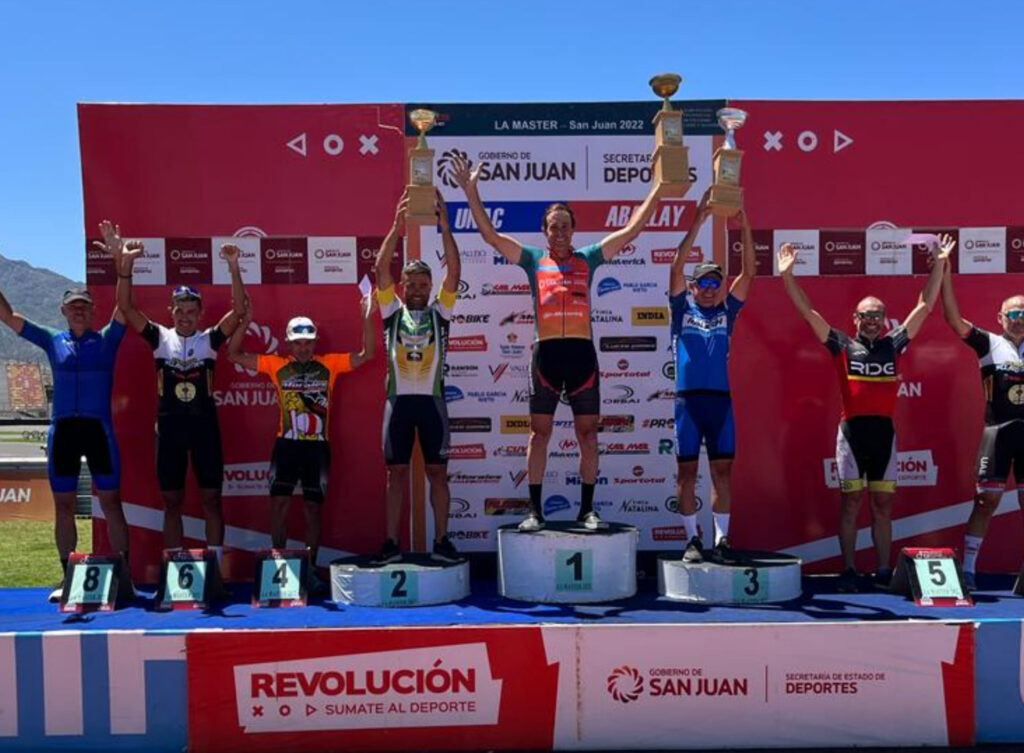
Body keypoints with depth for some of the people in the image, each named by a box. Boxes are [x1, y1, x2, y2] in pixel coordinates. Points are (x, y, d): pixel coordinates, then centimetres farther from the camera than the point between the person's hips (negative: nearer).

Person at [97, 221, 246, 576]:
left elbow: (238, 309, -12)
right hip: (169, 426, 1)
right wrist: (124, 264, -20)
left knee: (211, 499, 4)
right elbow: (126, 307, -7)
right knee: (172, 502, 8)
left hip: (204, 424, -1)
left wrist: (234, 268, -25)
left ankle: (215, 567, 12)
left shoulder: (210, 339, 0)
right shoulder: (160, 338, 3)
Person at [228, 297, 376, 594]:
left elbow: (366, 354, -2)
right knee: (278, 504, -3)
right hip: (286, 444, 0)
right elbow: (234, 354, 5)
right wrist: (245, 321, -6)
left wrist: (367, 318, -12)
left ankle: (310, 569, 16)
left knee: (314, 508, 6)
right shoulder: (277, 365, 4)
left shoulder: (329, 364, 3)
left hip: (317, 446, 0)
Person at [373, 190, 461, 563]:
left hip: (431, 400, 0)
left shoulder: (439, 313, 6)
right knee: (397, 473, 5)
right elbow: (381, 268, -3)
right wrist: (397, 225, -12)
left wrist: (444, 226, -12)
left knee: (437, 472, 4)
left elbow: (454, 271, -4)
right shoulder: (393, 312, 6)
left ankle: (441, 541, 12)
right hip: (399, 400, 0)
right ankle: (392, 543, 11)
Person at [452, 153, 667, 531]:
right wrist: (471, 191, -5)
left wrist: (659, 187, 8)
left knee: (587, 433, 4)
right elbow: (490, 234, 2)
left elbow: (631, 230, 10)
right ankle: (535, 510, 8)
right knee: (540, 432, 2)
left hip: (581, 352, 1)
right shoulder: (534, 259, 9)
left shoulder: (587, 258, 11)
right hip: (546, 352, -1)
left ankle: (587, 509, 13)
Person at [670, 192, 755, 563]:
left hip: (721, 400, 2)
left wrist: (744, 227, -4)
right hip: (688, 399, -2)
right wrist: (698, 221, -10)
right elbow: (676, 266, -3)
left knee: (722, 471, 4)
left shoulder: (727, 312, 13)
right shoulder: (682, 309, 8)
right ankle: (692, 539, 10)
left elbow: (748, 272, 6)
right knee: (687, 472, 2)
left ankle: (721, 539, 12)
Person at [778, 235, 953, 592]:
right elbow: (807, 311, 0)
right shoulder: (842, 345, 4)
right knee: (851, 501, 1)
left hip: (884, 430, 3)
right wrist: (788, 275, -8)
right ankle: (848, 570, 5)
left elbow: (925, 305, 14)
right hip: (852, 429, -3)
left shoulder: (894, 344, 12)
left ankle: (884, 572, 14)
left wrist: (939, 264, 11)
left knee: (883, 503, 8)